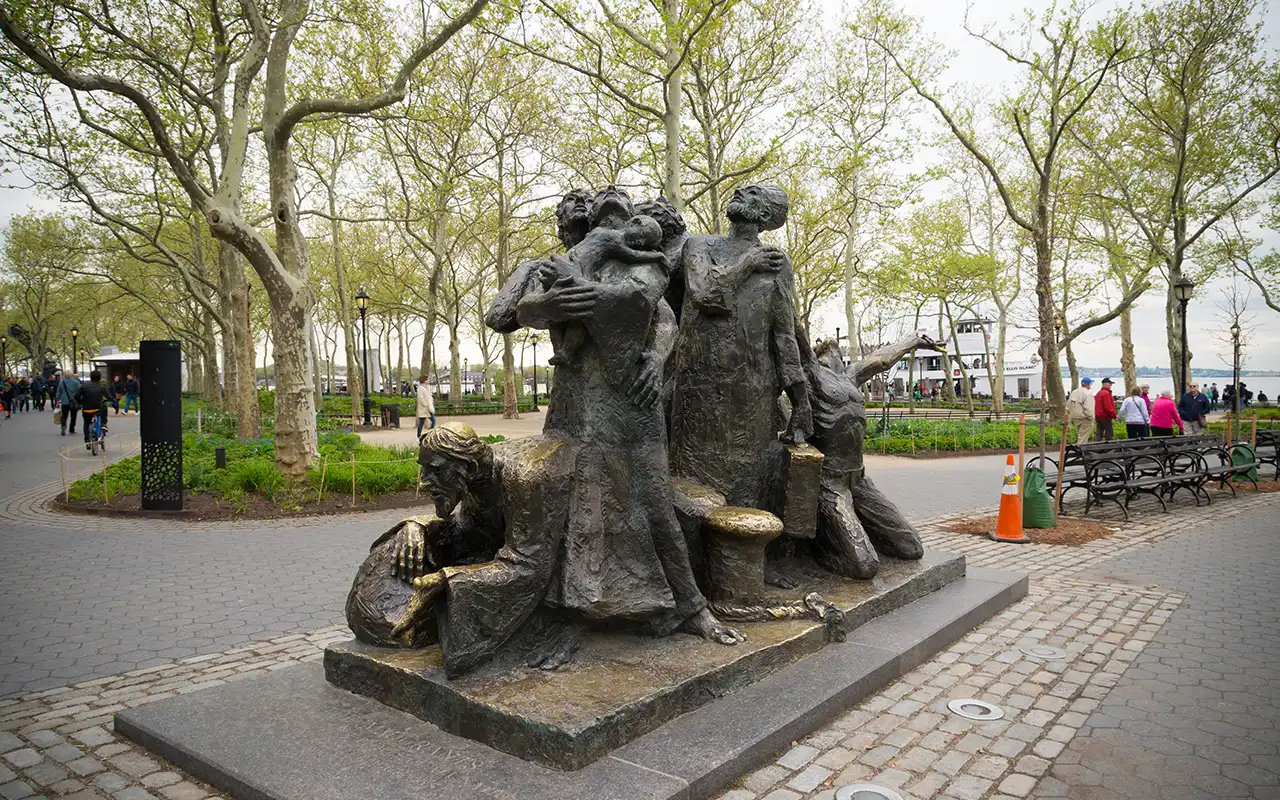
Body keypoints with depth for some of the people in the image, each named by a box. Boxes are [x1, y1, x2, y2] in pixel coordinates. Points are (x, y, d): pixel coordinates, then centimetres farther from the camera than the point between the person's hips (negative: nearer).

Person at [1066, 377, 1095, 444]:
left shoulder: (1074, 392, 8)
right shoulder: (1087, 394, -17)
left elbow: (1068, 407, 12)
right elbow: (1088, 409, -23)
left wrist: (1071, 418, 17)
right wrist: (1091, 418, -11)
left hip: (1075, 418, 8)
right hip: (1085, 420, -8)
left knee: (1079, 437, 19)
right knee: (1083, 439, -4)